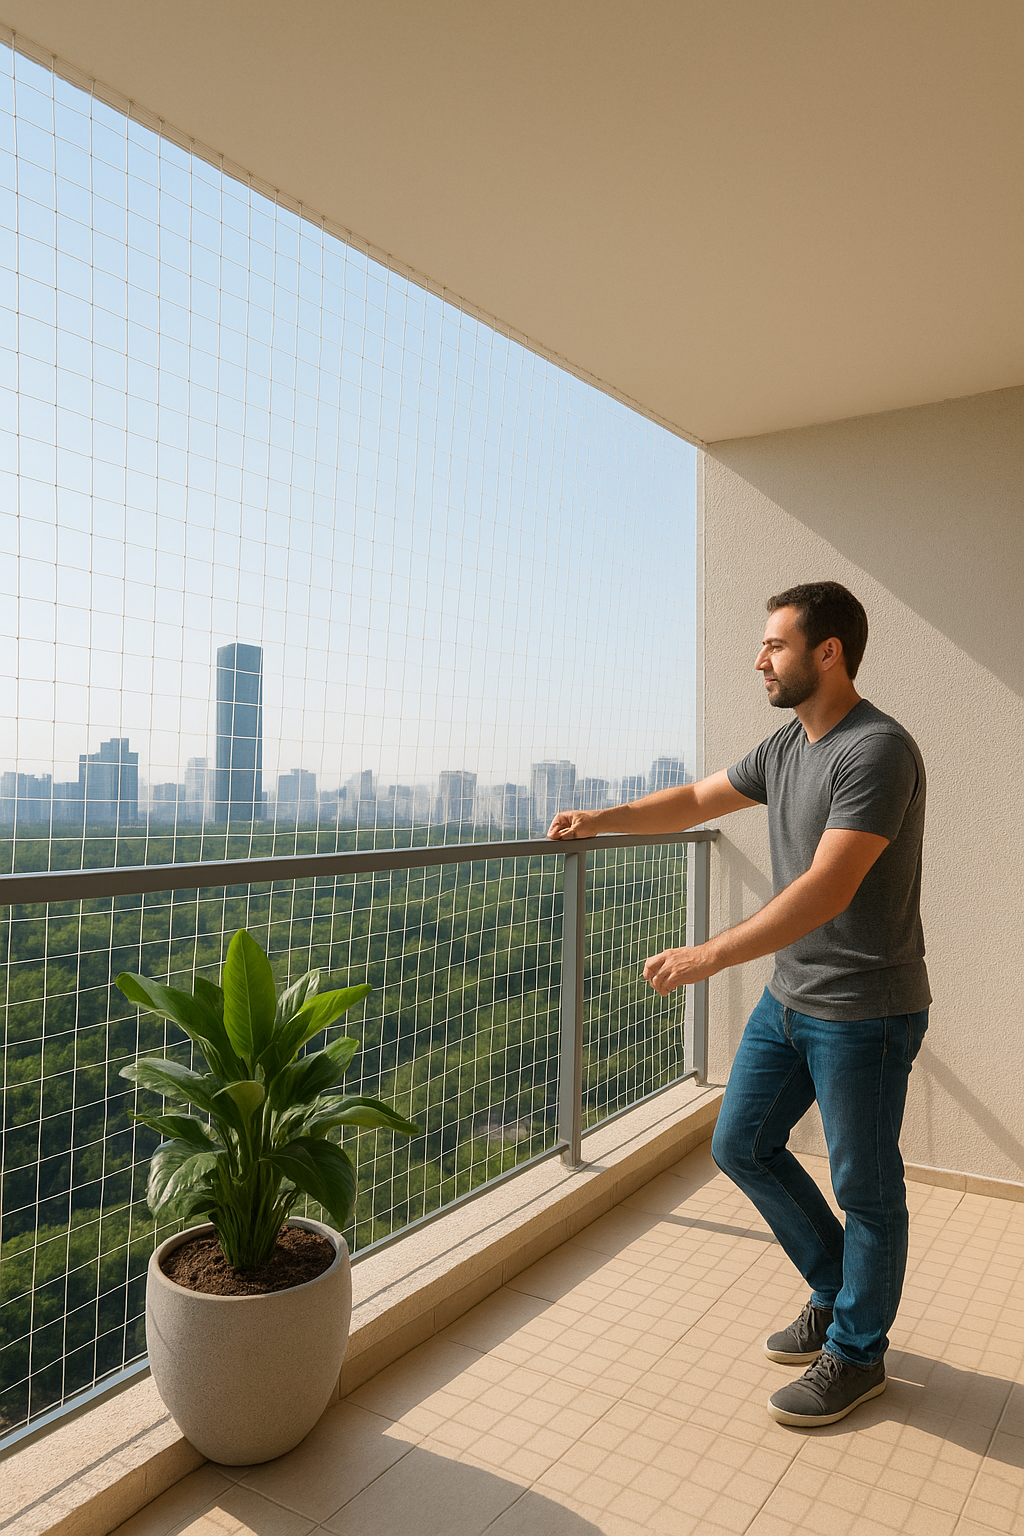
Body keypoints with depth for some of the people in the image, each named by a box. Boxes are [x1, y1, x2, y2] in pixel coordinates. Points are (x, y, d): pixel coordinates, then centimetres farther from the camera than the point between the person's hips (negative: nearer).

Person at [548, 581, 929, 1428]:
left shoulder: (878, 751, -22)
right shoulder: (786, 746, 7)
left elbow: (827, 889, -30)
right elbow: (699, 799, 18)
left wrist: (711, 955, -32)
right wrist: (603, 819, 7)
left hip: (863, 1011, -9)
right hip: (788, 997, 9)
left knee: (865, 1186, 9)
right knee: (742, 1145, 16)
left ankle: (856, 1351, 31)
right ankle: (837, 1292, 36)